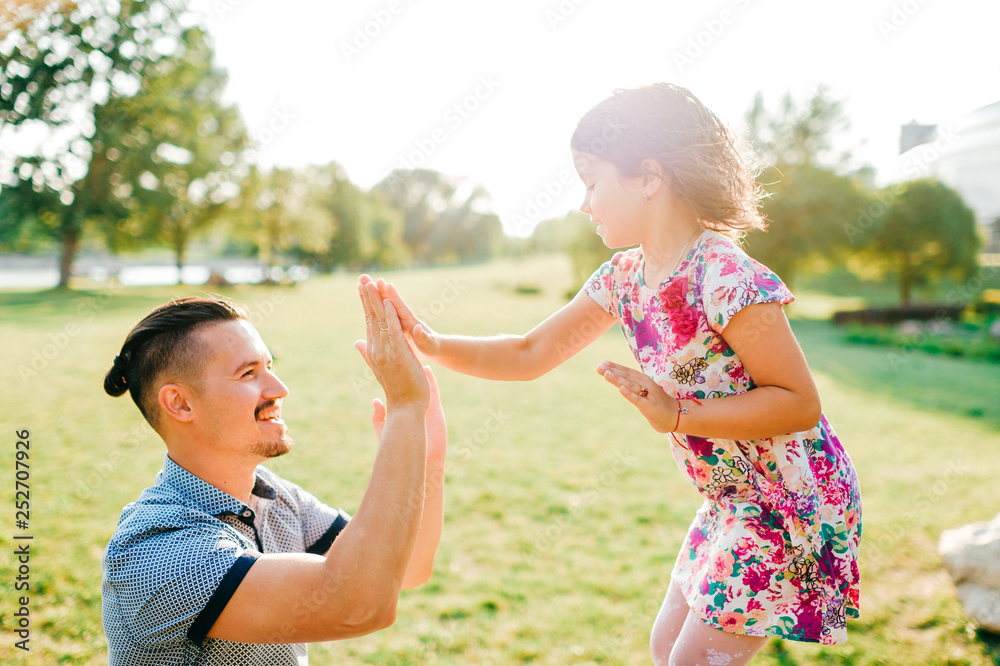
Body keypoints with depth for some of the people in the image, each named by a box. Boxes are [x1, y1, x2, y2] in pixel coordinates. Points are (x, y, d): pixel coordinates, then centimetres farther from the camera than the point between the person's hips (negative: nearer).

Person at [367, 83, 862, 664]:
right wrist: (430, 344, -8)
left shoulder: (726, 278, -26)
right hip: (734, 502, 8)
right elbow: (531, 355, 2)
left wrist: (677, 416, -28)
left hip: (791, 501, -8)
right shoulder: (624, 278, -2)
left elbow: (801, 403, -23)